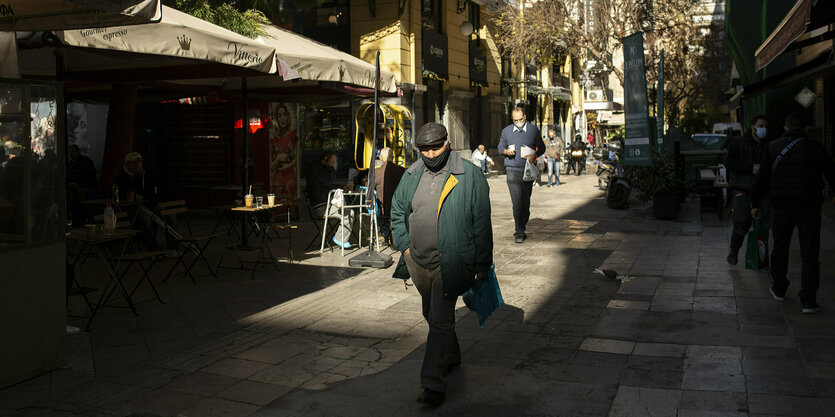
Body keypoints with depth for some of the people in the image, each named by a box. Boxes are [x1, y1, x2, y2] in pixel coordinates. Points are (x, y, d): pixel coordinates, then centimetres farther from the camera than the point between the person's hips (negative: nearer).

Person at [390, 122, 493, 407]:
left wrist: (482, 264, -5)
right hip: (418, 261, 6)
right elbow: (397, 211, 18)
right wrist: (405, 245, 10)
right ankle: (451, 358, 43)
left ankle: (433, 383, -1)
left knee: (440, 322, -7)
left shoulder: (469, 176, -9)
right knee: (432, 316, 21)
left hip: (450, 263, -6)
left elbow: (482, 223, -6)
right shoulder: (412, 175, 5)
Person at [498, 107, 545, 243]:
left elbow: (541, 148, 11)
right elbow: (500, 148, 16)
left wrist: (534, 155, -10)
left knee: (526, 202, 7)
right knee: (517, 202, -11)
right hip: (513, 171, -1)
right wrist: (507, 151, -7)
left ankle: (522, 228, 22)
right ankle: (519, 232, -10)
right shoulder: (506, 131, 6)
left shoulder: (533, 130, 4)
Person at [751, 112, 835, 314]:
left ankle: (779, 289, 30)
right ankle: (808, 300, -3)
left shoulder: (773, 148, 2)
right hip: (810, 207, -1)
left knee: (779, 249, 16)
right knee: (810, 254, 1)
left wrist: (755, 204, 13)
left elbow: (761, 179, 4)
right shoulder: (816, 148, 1)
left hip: (781, 206, 1)